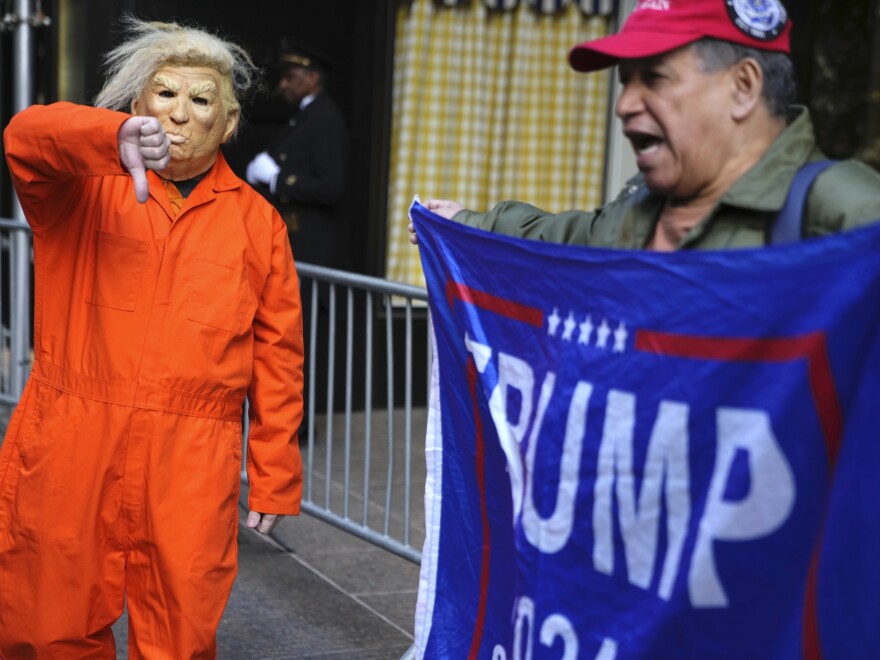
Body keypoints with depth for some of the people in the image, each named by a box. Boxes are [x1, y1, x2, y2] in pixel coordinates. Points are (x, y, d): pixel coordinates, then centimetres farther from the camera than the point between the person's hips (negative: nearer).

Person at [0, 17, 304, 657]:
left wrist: (274, 477, 7)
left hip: (190, 467, 0)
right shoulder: (87, 186, 7)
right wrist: (115, 136, -36)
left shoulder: (257, 222, 10)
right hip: (67, 457, 0)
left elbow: (278, 357, 10)